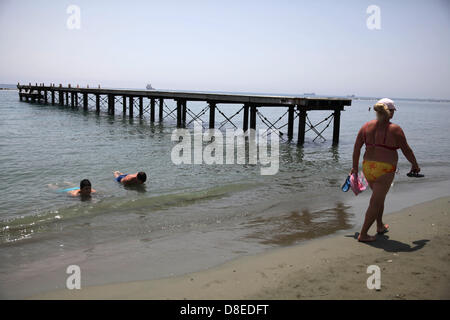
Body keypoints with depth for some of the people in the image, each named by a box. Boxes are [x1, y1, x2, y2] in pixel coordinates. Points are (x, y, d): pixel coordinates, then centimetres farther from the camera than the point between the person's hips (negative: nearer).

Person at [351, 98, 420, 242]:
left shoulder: (367, 126, 2)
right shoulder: (395, 129, -10)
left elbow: (356, 147, 5)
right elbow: (406, 150, -3)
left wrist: (355, 167, 16)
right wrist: (415, 165, 13)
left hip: (368, 166, 6)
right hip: (385, 170, -6)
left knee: (379, 197, 26)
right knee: (375, 203, 3)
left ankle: (380, 226, 40)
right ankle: (363, 234, 5)